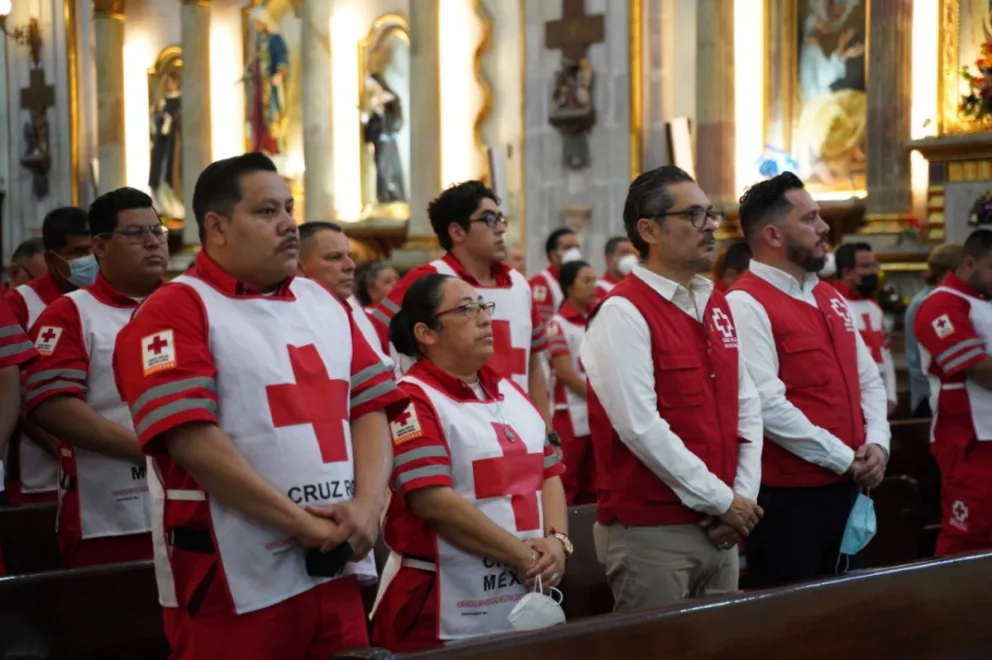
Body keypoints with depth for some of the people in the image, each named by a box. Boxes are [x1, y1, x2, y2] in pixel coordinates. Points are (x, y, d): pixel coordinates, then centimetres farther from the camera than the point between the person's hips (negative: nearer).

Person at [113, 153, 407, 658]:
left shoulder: (324, 303, 15)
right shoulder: (175, 310, -6)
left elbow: (370, 407, 12)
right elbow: (192, 439, -16)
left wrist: (368, 504, -6)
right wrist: (301, 522, -15)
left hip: (337, 568, 6)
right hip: (237, 580, -6)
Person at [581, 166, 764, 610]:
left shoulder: (717, 306, 11)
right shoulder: (623, 313, -13)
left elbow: (746, 407, 11)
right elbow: (640, 426, -21)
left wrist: (743, 497, -1)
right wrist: (722, 500, -15)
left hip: (721, 530, 7)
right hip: (650, 531, -7)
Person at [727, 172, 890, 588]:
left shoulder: (830, 298, 14)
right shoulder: (746, 304, -15)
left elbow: (868, 379, 16)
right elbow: (767, 405, -23)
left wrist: (876, 443, -3)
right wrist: (844, 458, -17)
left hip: (845, 486, 9)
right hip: (787, 493, -8)